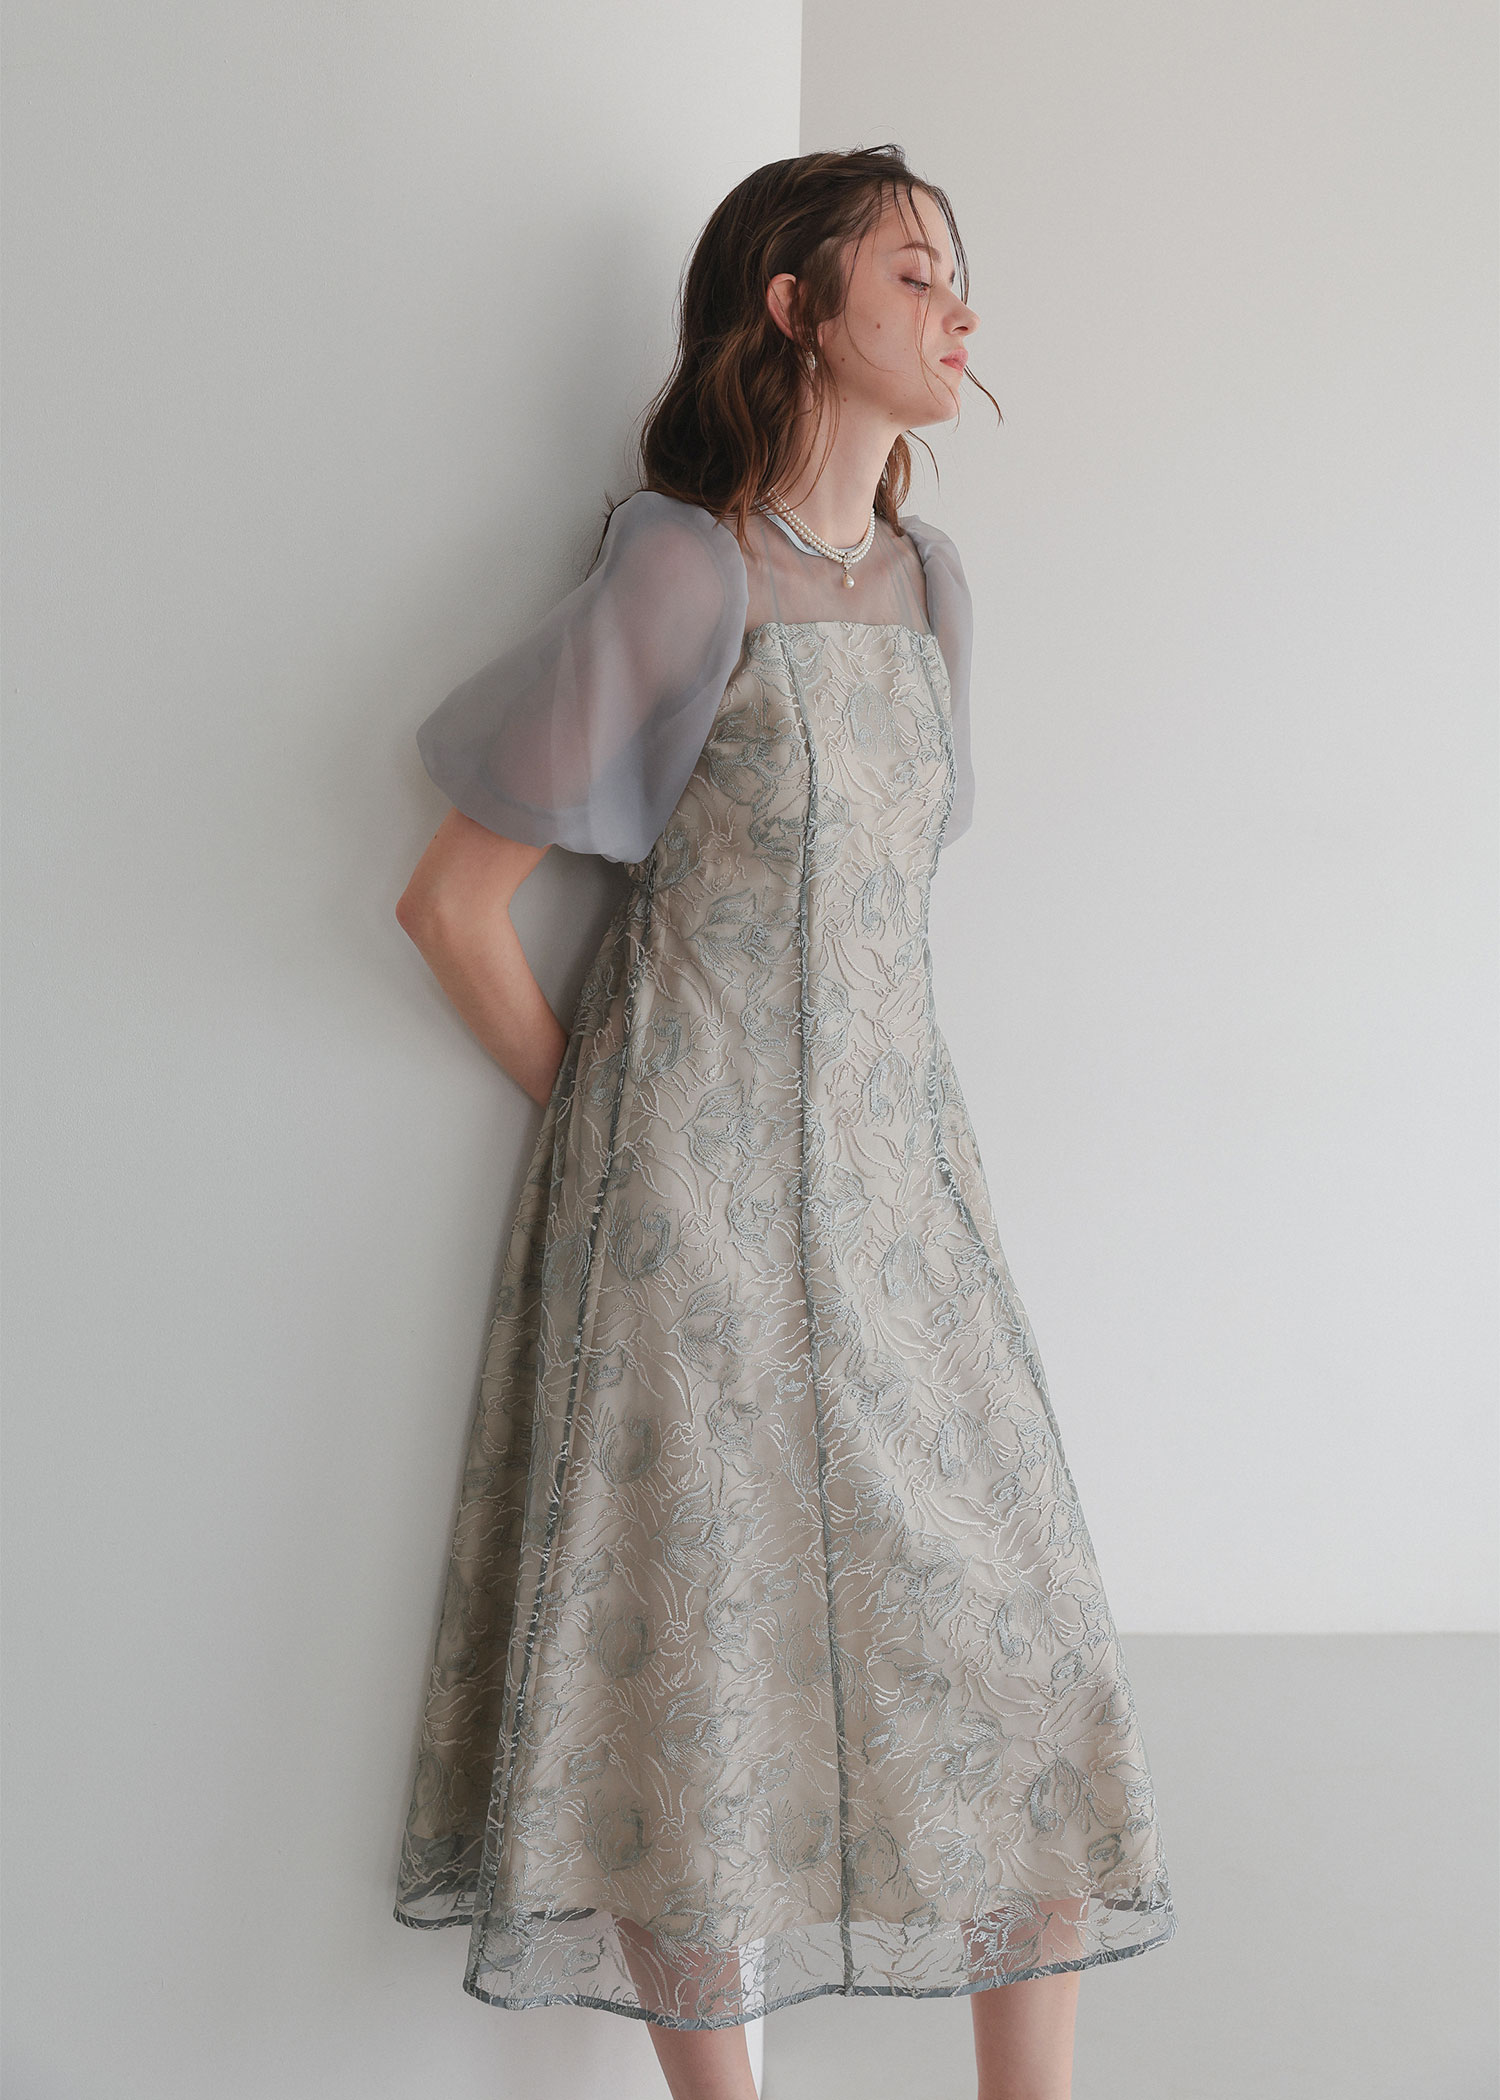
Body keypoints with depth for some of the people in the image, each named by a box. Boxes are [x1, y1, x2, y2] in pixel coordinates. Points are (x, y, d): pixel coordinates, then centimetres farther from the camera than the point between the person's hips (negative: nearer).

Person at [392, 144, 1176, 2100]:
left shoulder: (926, 577, 10)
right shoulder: (686, 574, -11)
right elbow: (452, 898, -10)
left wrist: (873, 1105, 15)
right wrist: (590, 1114, 0)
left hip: (901, 1176, 7)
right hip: (707, 1205, -6)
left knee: (1024, 1633, 7)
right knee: (712, 1649, 4)